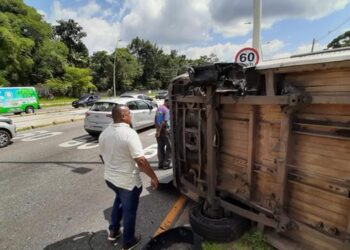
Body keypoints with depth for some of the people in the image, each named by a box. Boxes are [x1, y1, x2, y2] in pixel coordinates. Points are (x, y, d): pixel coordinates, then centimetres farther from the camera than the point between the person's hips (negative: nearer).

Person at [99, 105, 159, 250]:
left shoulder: (104, 133, -2)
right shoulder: (129, 133, -25)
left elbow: (102, 156, 10)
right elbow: (140, 161, -28)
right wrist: (153, 177, -16)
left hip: (110, 178, 7)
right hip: (128, 181, -7)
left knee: (119, 199, 33)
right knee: (129, 209, 15)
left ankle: (113, 231, 45)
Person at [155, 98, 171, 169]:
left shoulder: (159, 108, 12)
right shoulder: (166, 110, -13)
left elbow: (155, 120, 14)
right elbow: (164, 122, -19)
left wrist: (157, 129, 16)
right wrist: (159, 131, -14)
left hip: (159, 130, 8)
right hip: (165, 130, -8)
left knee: (160, 147, 12)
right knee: (169, 147, 3)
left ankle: (160, 164, 17)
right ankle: (166, 164, 4)